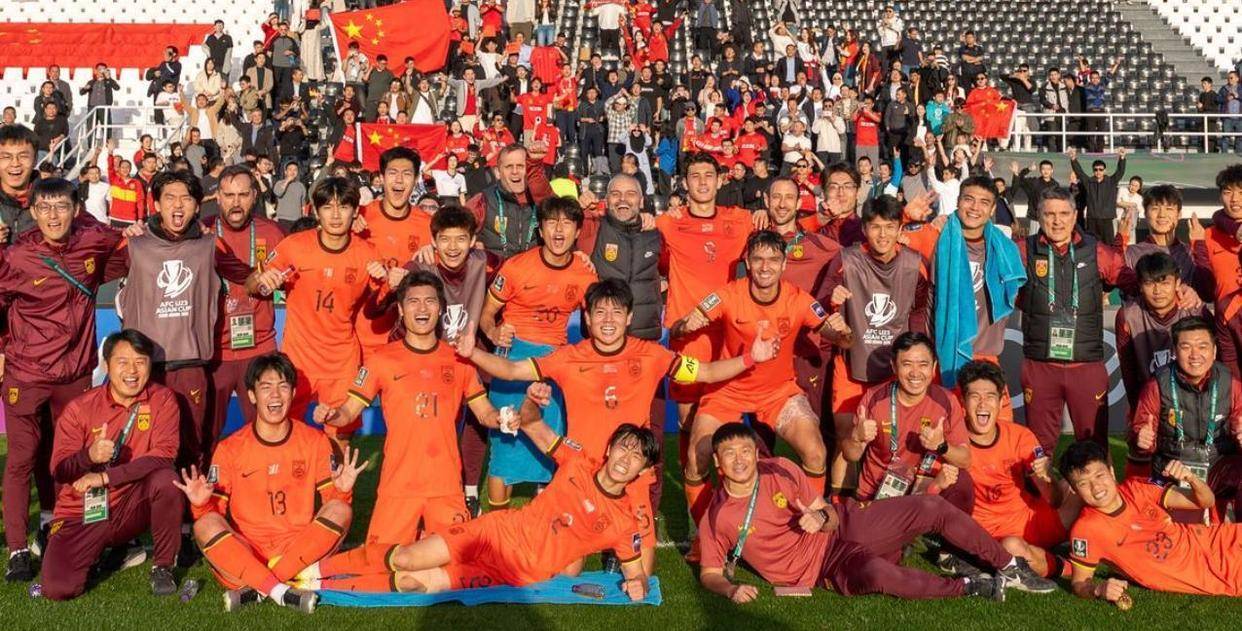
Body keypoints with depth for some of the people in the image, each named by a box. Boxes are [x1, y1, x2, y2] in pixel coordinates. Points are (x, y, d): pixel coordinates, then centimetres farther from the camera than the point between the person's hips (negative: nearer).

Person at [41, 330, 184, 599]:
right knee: (58, 588, -19)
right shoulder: (79, 408, -5)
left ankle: (163, 566, -9)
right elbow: (59, 471, -7)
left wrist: (106, 477, -25)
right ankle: (103, 551, 18)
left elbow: (163, 456, -18)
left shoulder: (163, 399, -6)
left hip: (132, 507, 0)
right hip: (83, 513, 1)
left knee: (166, 479, -32)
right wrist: (89, 456, -29)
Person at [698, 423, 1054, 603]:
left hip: (843, 525, 4)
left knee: (932, 508, -12)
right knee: (877, 572, -39)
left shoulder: (781, 470, 1)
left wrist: (821, 518, -19)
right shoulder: (716, 518, -8)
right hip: (827, 568, -4)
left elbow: (828, 513, 6)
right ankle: (968, 588, -20)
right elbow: (709, 575, -1)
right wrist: (730, 590, -25)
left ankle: (1009, 568, 3)